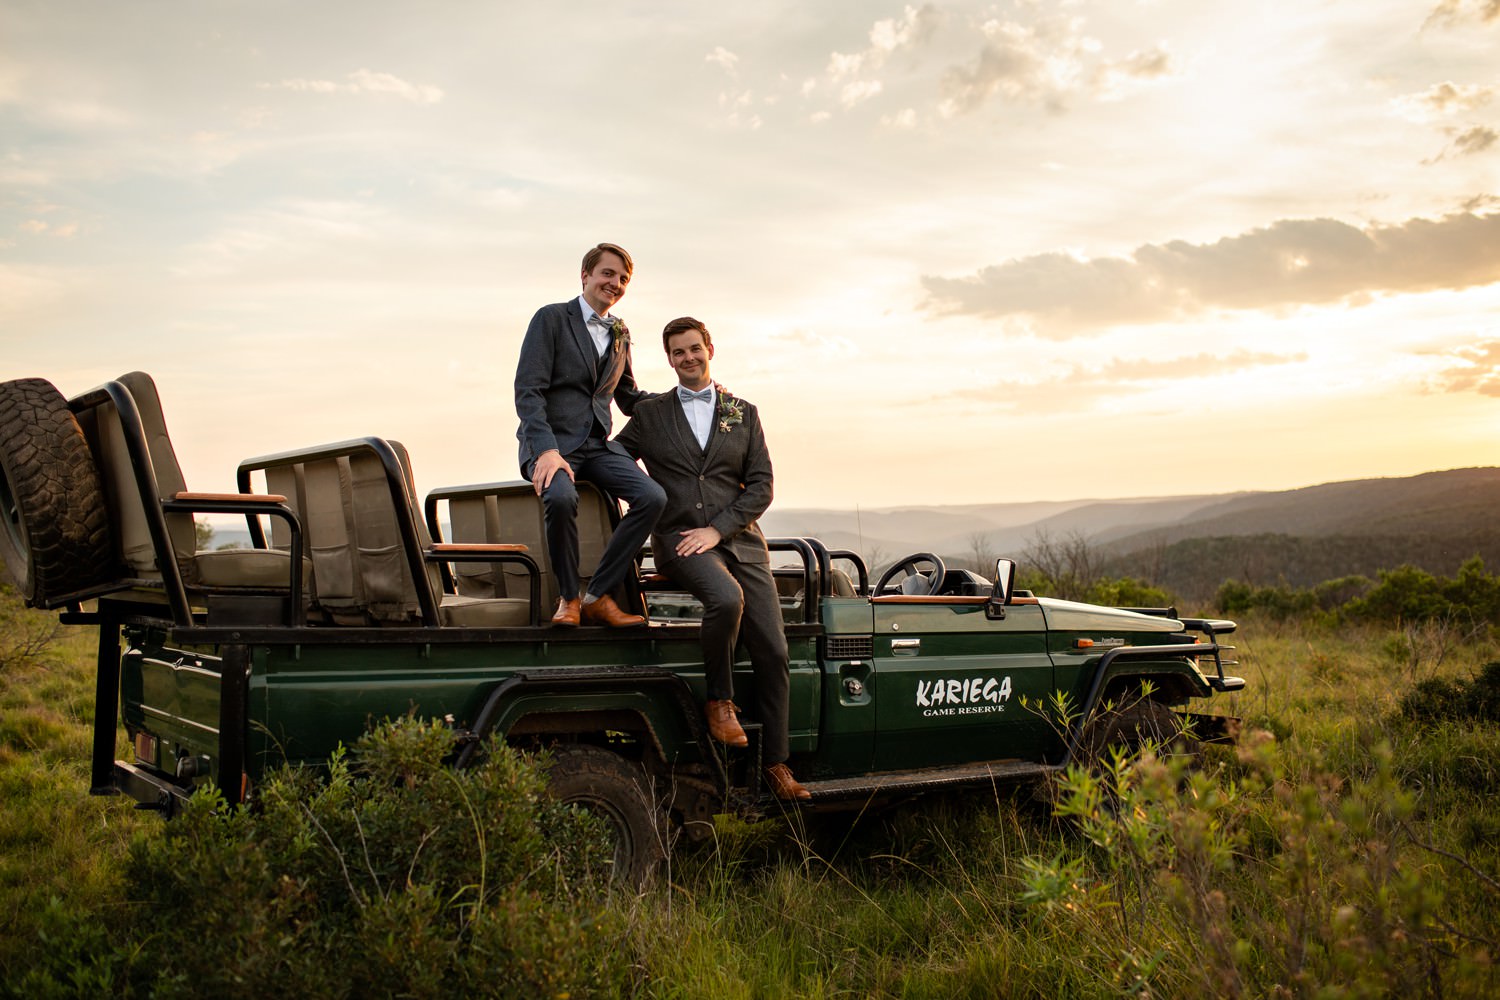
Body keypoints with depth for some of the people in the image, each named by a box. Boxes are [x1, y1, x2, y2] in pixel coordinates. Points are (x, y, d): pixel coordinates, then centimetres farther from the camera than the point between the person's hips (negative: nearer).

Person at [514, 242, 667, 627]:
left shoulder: (620, 333, 19)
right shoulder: (552, 318, -1)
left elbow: (629, 398, 27)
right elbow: (528, 391, -10)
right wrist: (547, 450, -25)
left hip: (598, 444, 6)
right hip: (551, 440, -5)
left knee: (653, 497, -22)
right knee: (561, 496, -38)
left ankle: (597, 595, -13)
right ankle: (568, 597, -15)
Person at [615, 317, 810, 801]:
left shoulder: (744, 414, 13)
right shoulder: (649, 415, 12)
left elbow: (761, 486, 5)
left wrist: (717, 528, -8)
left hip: (739, 538, 3)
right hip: (678, 539, -2)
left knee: (772, 652, -5)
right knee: (726, 597, -35)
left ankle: (776, 765, 6)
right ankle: (719, 701, -12)